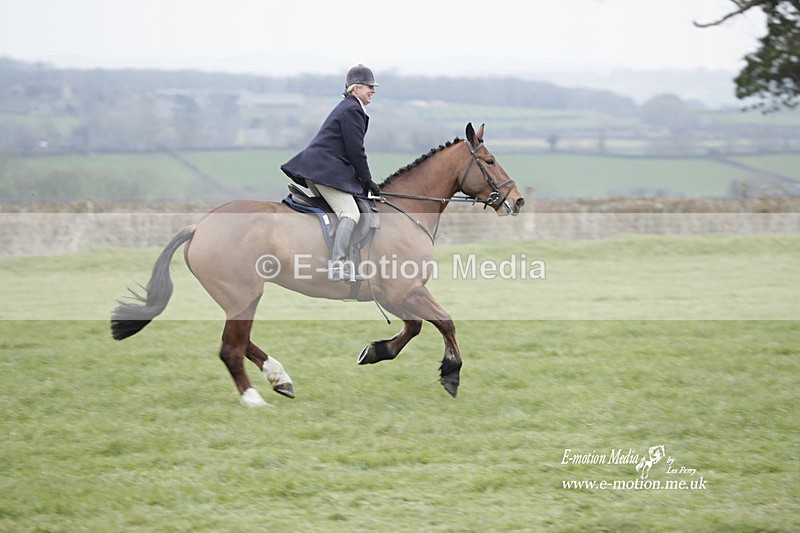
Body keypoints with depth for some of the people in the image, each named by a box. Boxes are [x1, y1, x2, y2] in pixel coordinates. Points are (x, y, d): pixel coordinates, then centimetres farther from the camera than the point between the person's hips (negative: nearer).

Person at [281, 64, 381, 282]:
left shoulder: (347, 107, 24)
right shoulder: (352, 109, -9)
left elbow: (352, 149, 26)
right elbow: (356, 150, -12)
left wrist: (363, 180, 23)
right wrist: (367, 181, -4)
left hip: (315, 167, 11)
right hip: (326, 171, -11)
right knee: (350, 213, -21)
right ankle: (337, 264, -36)